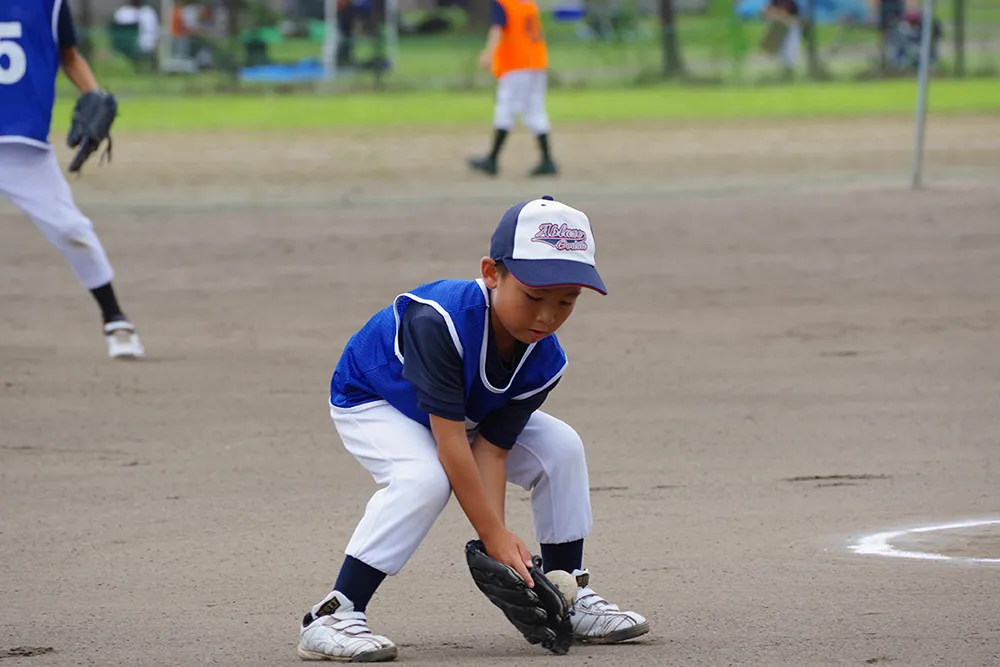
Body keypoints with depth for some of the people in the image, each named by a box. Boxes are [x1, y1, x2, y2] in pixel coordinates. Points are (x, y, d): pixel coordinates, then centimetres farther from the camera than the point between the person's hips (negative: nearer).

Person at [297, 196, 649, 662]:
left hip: (470, 410, 7)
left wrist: (497, 539, -32)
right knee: (425, 478, -34)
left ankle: (570, 600, 8)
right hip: (370, 403, -7)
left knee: (561, 449, -5)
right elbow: (450, 442, -41)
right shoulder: (440, 322, -43)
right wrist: (495, 538, -39)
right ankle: (333, 618, -32)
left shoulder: (544, 362, -22)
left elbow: (491, 449, -21)